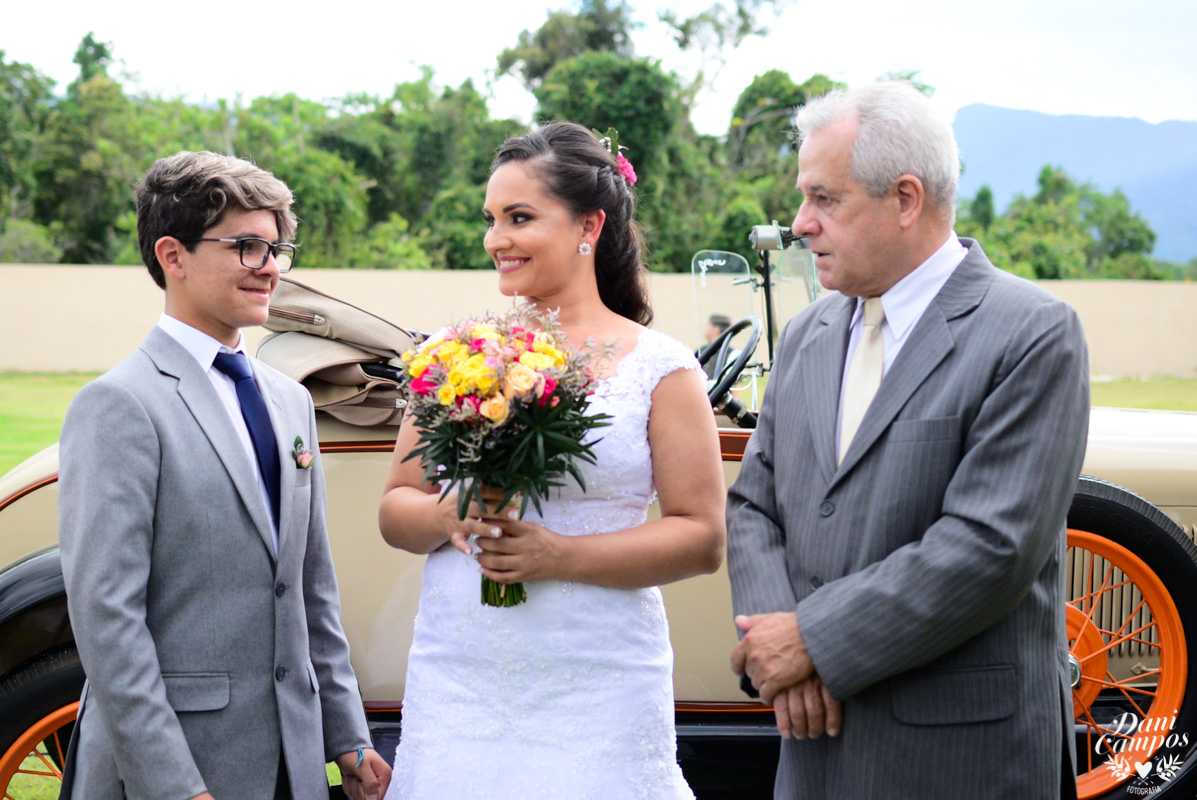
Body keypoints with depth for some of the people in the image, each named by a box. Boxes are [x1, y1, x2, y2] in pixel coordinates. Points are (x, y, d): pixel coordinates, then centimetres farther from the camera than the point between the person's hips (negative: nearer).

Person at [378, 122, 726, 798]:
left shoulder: (661, 367, -1)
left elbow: (704, 538, -3)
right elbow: (396, 509, 13)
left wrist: (560, 554, -13)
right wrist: (448, 517, -10)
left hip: (598, 687, -2)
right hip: (456, 682, 3)